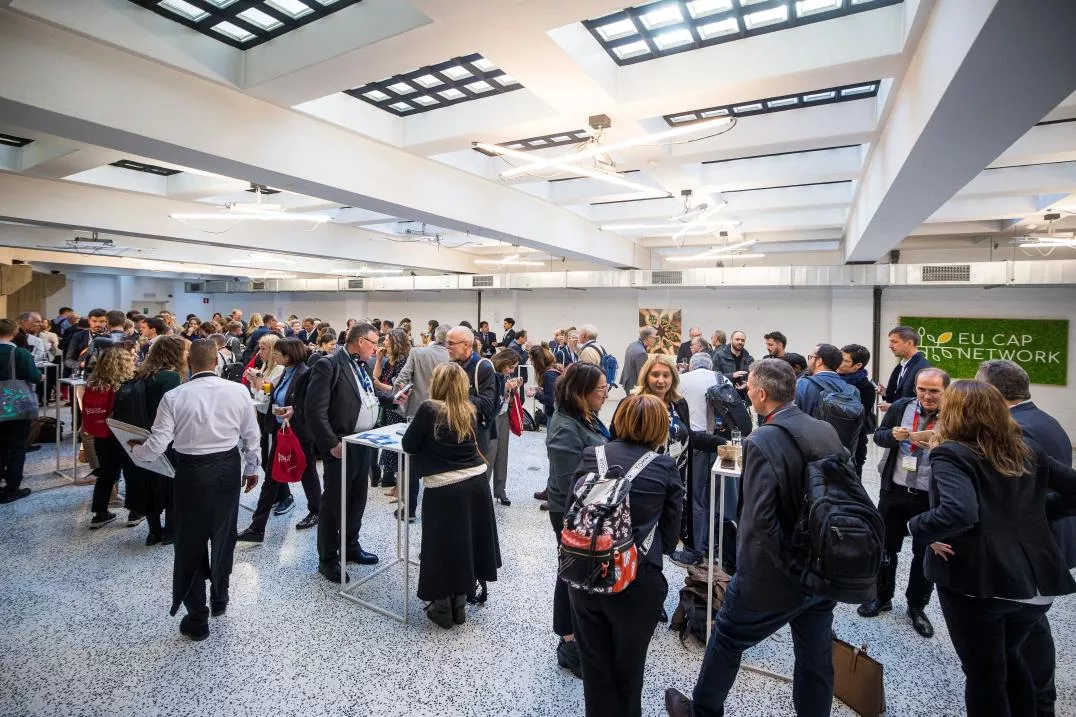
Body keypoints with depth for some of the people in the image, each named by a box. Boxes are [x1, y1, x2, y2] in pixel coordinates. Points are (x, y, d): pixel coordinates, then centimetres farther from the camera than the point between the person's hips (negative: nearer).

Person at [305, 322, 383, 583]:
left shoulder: (361, 366, 10)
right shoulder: (328, 366, -16)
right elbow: (315, 410, -20)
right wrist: (332, 444, -20)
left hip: (365, 444, 8)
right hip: (342, 447, -8)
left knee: (357, 500, 19)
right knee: (334, 503, 6)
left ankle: (350, 545, 37)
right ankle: (327, 560, 22)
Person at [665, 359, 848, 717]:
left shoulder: (761, 442, -24)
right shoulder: (828, 431, -3)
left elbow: (760, 520, -29)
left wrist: (791, 566, -16)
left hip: (774, 576, -6)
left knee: (726, 638, 18)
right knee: (816, 658, 22)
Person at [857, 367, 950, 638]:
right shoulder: (901, 407, -2)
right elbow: (878, 435, 3)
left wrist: (936, 444, -32)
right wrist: (893, 435, -18)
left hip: (930, 497, -2)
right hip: (894, 490, 3)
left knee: (925, 553, 13)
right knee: (885, 546, 14)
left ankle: (916, 606, 32)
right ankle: (882, 597, 33)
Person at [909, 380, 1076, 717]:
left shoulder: (951, 454, -16)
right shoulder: (1028, 450, 5)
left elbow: (959, 512, -31)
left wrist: (916, 527, -17)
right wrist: (1037, 509, 16)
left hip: (977, 581, -7)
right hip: (1036, 580, 7)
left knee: (983, 673, 12)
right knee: (1010, 658, 29)